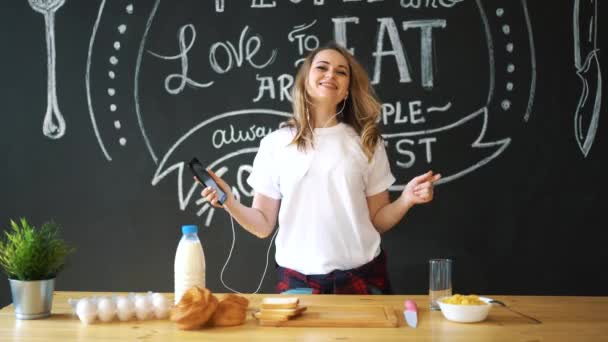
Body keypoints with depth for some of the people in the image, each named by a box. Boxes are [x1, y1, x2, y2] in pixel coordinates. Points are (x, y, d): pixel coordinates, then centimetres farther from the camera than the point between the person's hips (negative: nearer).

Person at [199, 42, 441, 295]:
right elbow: (263, 225, 3)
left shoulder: (366, 142, 4)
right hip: (298, 280, -1)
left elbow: (377, 221, 6)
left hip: (361, 277, 1)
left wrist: (406, 200, -12)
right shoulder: (275, 143, 2)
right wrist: (230, 203, -14)